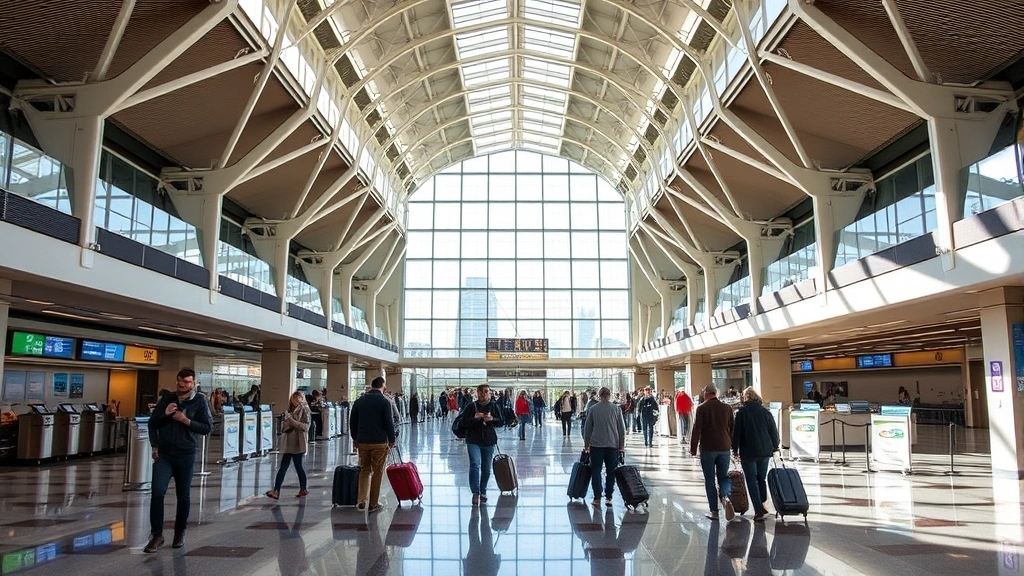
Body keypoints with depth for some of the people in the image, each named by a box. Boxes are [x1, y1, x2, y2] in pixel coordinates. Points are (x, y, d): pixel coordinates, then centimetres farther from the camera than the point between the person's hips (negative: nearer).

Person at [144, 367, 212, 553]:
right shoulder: (166, 399, 6)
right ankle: (156, 535, 2)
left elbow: (207, 427, -7)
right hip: (164, 454, 2)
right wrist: (164, 414, -8)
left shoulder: (199, 401, -3)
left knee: (183, 496, 8)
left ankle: (180, 533, 25)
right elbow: (152, 423, 12)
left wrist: (186, 421, -17)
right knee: (157, 492, -9)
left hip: (186, 455, -2)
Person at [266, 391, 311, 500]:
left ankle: (303, 489, 17)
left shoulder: (304, 410, -5)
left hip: (298, 444, -6)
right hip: (288, 443, 6)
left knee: (298, 466, 3)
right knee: (283, 467, 2)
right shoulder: (290, 410, 14)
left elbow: (305, 426, -15)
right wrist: (286, 422, -3)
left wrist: (292, 421, -21)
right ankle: (276, 491, 1)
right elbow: (283, 427, 20)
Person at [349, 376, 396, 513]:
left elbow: (352, 421, 11)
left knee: (364, 470, 14)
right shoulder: (385, 401, -8)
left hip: (362, 441, 4)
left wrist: (355, 438, 21)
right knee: (377, 472, 5)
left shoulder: (359, 400, 7)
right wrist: (392, 440, 2)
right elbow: (390, 423, -10)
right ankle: (373, 504, 10)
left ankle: (361, 502, 4)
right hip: (380, 442, -4)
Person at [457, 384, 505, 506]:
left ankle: (483, 492, 29)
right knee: (475, 464, -20)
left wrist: (492, 419, -15)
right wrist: (475, 418, -20)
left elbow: (501, 422, 5)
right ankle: (476, 493, -19)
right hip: (473, 441, -3)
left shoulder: (494, 406, 5)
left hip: (489, 441, 3)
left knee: (486, 469, 10)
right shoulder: (471, 406, -1)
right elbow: (464, 422, -4)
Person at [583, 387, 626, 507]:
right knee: (611, 472, 8)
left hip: (596, 445, 0)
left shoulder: (592, 409, 1)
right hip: (613, 445, 0)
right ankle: (608, 497, 6)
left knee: (596, 471, 5)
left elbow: (587, 428, 4)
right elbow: (622, 428, 3)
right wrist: (622, 445, 11)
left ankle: (597, 498, 3)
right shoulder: (616, 409, 0)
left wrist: (586, 444, 13)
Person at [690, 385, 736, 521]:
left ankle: (714, 511, 7)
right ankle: (726, 496, -15)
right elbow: (732, 429, 11)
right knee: (723, 476, 14)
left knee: (709, 480, 6)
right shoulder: (727, 408, 6)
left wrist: (693, 448, -1)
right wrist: (733, 446, 21)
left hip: (707, 448, -3)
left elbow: (696, 429, -8)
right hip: (725, 447, 3)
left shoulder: (702, 408, -5)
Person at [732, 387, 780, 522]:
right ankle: (762, 504, 21)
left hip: (748, 452, -4)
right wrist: (774, 447, 20)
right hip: (765, 451, 4)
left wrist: (735, 449, 2)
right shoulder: (765, 412, 3)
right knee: (762, 478, 19)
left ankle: (758, 510, -4)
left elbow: (736, 432, -8)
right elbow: (774, 431, 7)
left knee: (752, 481, 1)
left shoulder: (741, 412, -8)